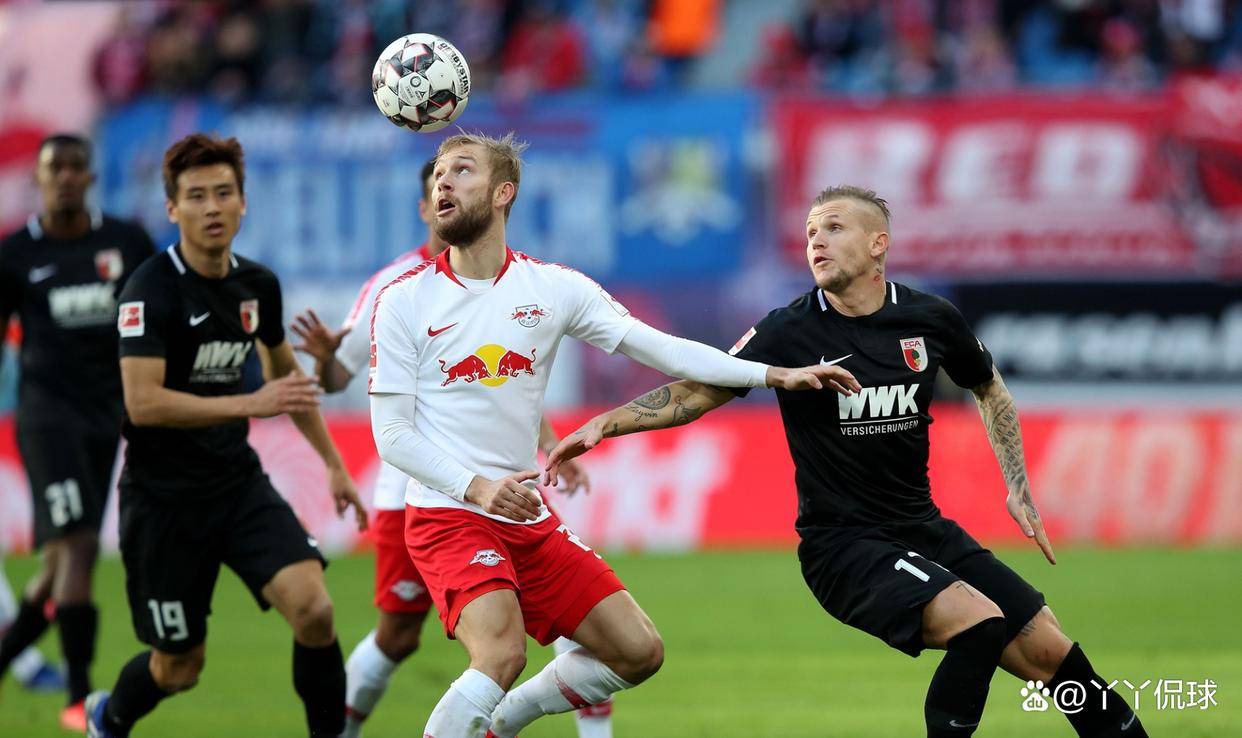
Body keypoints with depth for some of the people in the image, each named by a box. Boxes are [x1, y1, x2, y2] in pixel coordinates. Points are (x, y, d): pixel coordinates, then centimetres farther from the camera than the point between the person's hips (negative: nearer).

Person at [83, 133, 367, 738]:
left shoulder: (257, 285, 4)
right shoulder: (151, 291, -17)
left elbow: (287, 376, 23)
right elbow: (142, 402, -27)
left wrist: (333, 463, 23)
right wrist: (250, 403, -32)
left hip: (239, 484, 5)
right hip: (163, 499, -5)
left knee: (313, 608, -18)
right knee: (179, 669, 6)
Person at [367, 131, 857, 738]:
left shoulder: (553, 288, 4)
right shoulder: (404, 300, -4)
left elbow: (660, 348, 2)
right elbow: (392, 435, -6)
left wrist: (774, 374, -7)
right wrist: (477, 488, -21)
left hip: (529, 519, 5)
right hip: (448, 514, -5)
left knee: (638, 652, 3)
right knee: (501, 652, -28)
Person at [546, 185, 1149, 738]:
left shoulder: (931, 319, 0)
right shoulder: (790, 332, -9)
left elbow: (989, 390, 18)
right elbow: (696, 393, -7)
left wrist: (1018, 489, 12)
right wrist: (603, 424, -18)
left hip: (923, 530, 4)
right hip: (842, 547, -4)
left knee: (1049, 652, 0)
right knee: (979, 621, -27)